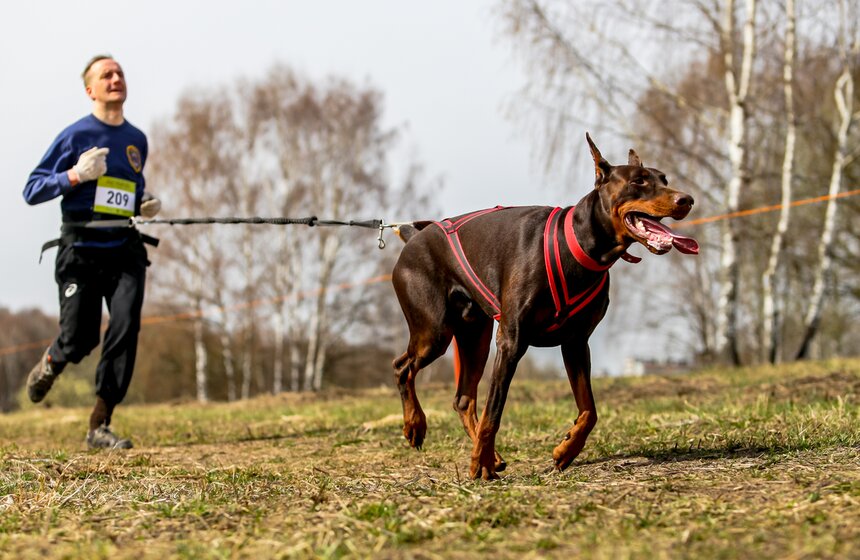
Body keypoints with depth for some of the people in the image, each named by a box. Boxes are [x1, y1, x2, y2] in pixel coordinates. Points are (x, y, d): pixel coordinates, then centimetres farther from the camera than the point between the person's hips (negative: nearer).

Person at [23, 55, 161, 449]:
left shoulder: (137, 140, 14)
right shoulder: (75, 135, -2)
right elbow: (31, 191, -3)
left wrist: (145, 205, 10)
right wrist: (75, 175, -17)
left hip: (125, 252, 4)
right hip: (81, 253, -4)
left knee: (126, 327, -15)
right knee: (79, 340, -5)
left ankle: (100, 425, -11)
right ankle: (50, 363, 34)